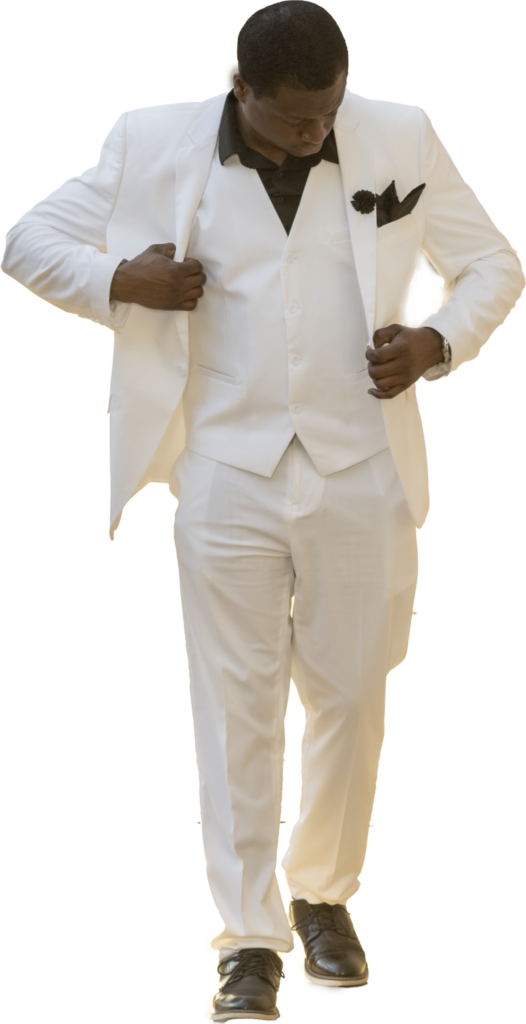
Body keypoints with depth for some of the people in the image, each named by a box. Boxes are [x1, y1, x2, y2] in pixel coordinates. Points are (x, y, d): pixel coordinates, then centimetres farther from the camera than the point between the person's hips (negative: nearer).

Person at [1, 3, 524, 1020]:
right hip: (226, 477, -1)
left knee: (350, 696, 9)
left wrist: (439, 344, -10)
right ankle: (250, 941, 11)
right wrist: (121, 279, -13)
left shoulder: (400, 140, 1)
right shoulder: (155, 147, -1)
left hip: (363, 475, 1)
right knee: (235, 704, 1)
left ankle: (323, 894, 32)